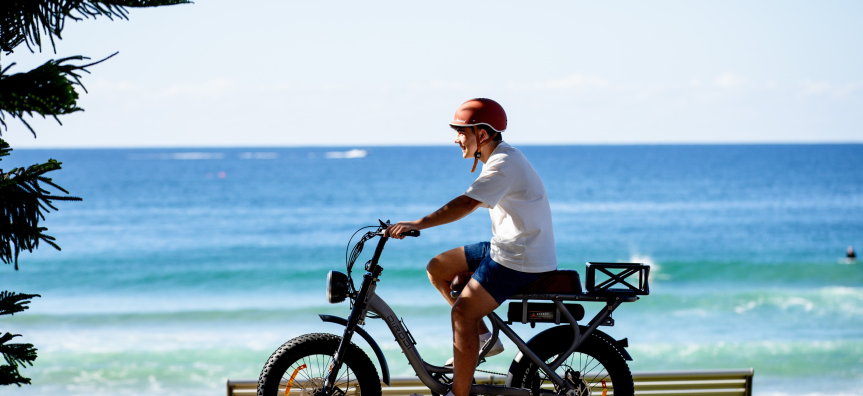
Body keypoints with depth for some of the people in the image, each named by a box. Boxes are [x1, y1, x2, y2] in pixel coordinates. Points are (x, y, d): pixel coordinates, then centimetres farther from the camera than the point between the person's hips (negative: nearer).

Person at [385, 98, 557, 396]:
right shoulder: (500, 157, 11)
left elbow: (467, 204, -35)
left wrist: (418, 224, -40)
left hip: (522, 260, -10)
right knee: (437, 268, 10)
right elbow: (475, 203, 18)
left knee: (463, 311, -18)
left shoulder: (503, 164, -22)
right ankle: (483, 337, 13)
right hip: (504, 248, 10)